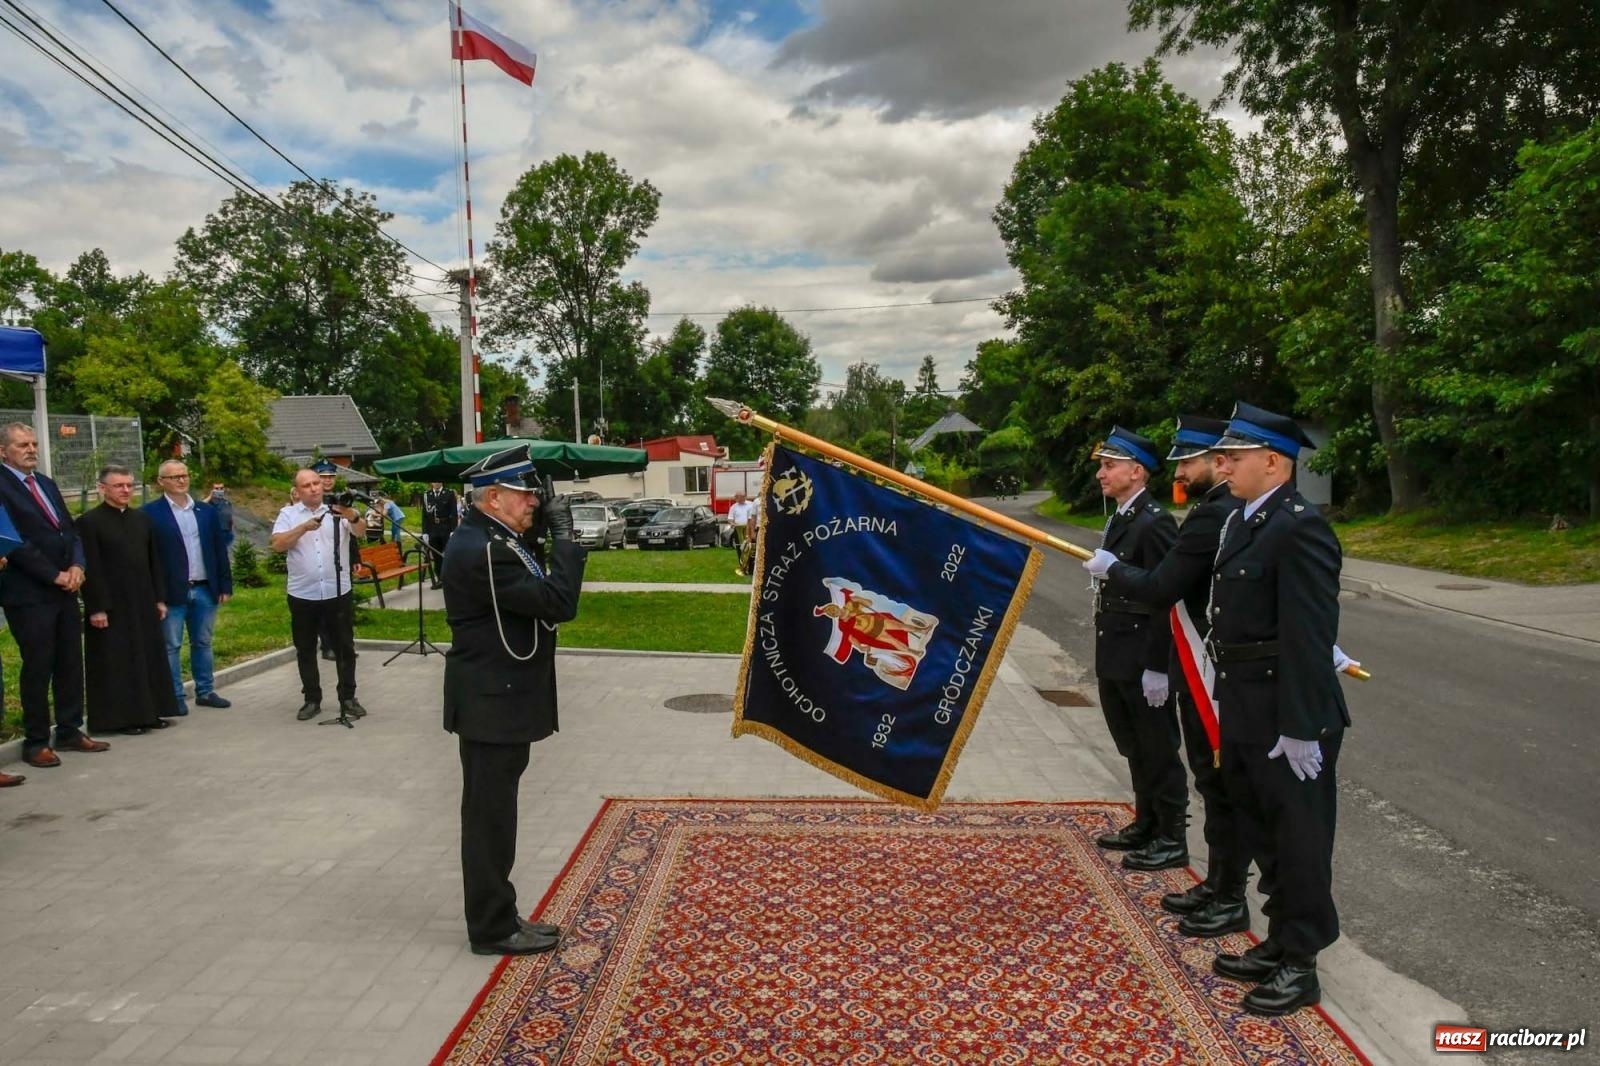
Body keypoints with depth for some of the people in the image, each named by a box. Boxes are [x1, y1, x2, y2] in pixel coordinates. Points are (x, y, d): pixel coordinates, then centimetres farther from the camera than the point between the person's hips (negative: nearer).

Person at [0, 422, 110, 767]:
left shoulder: (46, 484, 16)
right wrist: (55, 575, -13)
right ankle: (36, 742, 10)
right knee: (38, 667, -1)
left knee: (71, 663, 10)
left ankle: (69, 731, 20)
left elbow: (70, 529, 15)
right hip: (29, 594, -7)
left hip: (64, 590, 7)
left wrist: (76, 565, -2)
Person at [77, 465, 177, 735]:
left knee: (149, 658, 11)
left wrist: (160, 598, 10)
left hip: (143, 603, 6)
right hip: (111, 606, -6)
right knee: (116, 663, 1)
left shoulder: (141, 518, 10)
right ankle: (120, 717, 8)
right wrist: (96, 608, -15)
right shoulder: (89, 522, -8)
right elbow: (90, 569, -12)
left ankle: (149, 712, 21)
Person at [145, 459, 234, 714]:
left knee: (203, 643, 13)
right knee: (171, 647, 3)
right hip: (171, 592, -4)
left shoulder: (207, 511, 11)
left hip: (205, 590, 5)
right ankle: (175, 697, 11)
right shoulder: (150, 513, -4)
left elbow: (220, 549, 11)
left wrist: (225, 585, 6)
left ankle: (206, 691, 23)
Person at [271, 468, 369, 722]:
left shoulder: (338, 511, 1)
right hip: (302, 595, 1)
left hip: (338, 593, -1)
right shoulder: (288, 514, 3)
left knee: (344, 647, 5)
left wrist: (352, 516, -38)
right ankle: (312, 699, 20)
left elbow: (360, 531, -16)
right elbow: (277, 544, -9)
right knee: (305, 650, 9)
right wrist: (304, 527, -22)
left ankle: (348, 698, 15)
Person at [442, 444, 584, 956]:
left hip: (497, 697, 11)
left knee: (492, 813, 18)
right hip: (493, 703, -11)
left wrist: (543, 529, 2)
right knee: (490, 816, 3)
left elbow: (534, 591, 10)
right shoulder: (484, 550, -24)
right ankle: (494, 927, 17)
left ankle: (495, 915, 31)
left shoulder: (484, 537, 9)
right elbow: (559, 603, -26)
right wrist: (563, 532, -20)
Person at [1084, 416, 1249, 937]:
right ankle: (1217, 885, 29)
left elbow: (1160, 589, -23)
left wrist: (1110, 567, -9)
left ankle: (1230, 901, 14)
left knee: (1222, 784, 1)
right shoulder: (1233, 511, 12)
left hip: (1211, 677, -10)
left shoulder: (1214, 516, -20)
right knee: (1214, 781, 17)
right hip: (1204, 672, 10)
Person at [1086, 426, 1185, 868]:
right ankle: (1146, 823, 33)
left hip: (1142, 661, -9)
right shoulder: (1119, 519, 12)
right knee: (1134, 747, 19)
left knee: (1157, 749, 3)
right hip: (1116, 658, 9)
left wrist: (1156, 667, -21)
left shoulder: (1153, 522, -18)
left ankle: (1171, 839, 16)